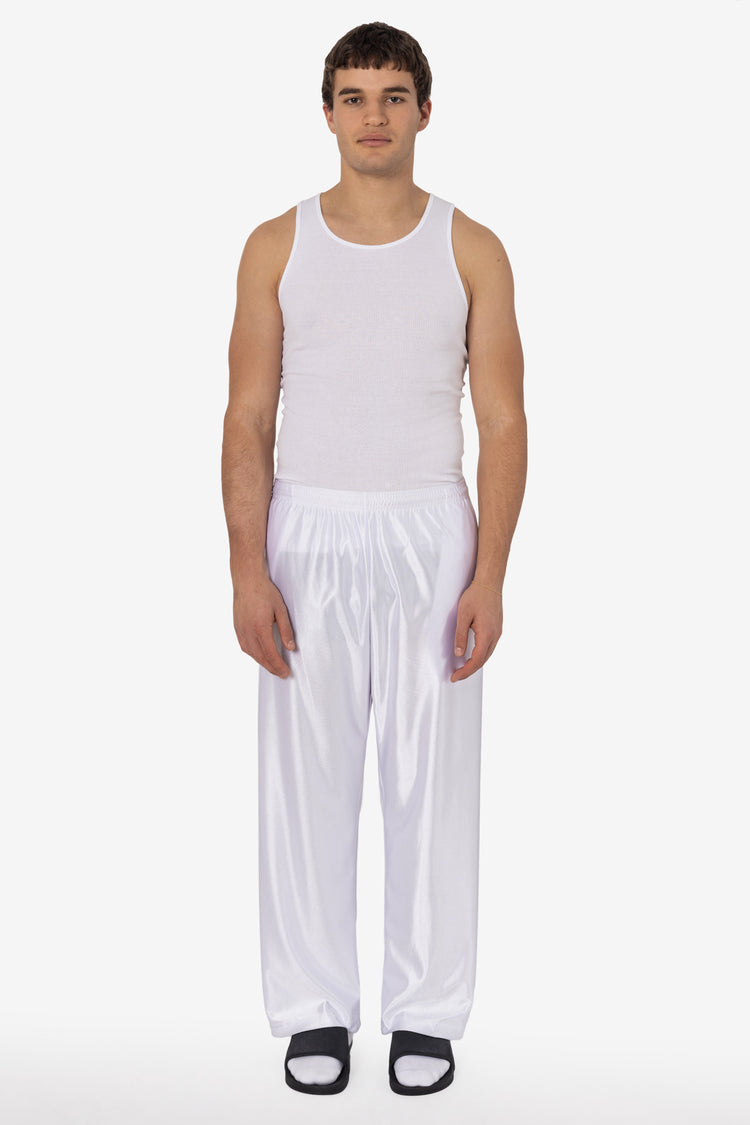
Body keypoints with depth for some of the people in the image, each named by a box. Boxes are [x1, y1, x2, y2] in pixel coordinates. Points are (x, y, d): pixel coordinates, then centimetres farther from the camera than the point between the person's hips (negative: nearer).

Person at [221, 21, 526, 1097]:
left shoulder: (472, 252, 2)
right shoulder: (278, 246, 3)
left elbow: (504, 423, -1)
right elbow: (249, 419, 0)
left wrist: (490, 576, -10)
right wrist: (248, 571, -9)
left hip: (430, 536, 0)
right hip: (309, 536, 1)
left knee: (433, 782, 5)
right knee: (306, 782, 5)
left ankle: (426, 1014, 20)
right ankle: (317, 1012, 20)